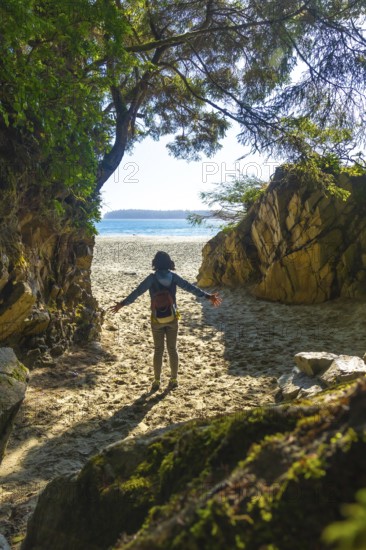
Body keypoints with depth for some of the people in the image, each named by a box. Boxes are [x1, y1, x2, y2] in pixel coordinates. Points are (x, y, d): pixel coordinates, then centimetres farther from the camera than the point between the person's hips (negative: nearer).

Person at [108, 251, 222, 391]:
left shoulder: (152, 278, -9)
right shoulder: (173, 277, -4)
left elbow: (137, 292, -10)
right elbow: (190, 287, -6)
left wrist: (122, 304, -6)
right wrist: (208, 296, -2)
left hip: (157, 319, -1)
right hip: (172, 318, 1)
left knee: (158, 350, 9)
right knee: (172, 349, 11)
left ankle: (156, 381, 12)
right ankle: (174, 379, 17)